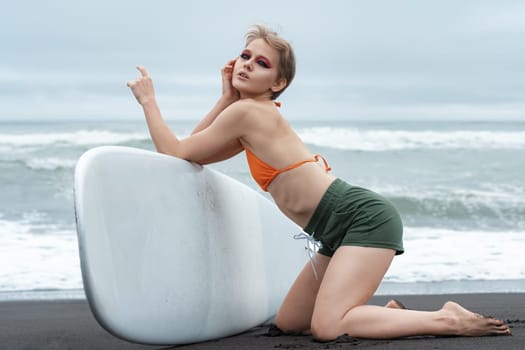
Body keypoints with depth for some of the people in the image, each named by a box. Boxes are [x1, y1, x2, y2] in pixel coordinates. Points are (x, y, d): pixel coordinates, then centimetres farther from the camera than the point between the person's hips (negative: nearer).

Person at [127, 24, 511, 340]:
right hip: (343, 231, 10)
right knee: (288, 322, 9)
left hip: (365, 217, -10)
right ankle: (390, 313, 18)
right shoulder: (255, 119, 20)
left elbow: (176, 152, -3)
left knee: (326, 327, -22)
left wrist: (148, 99, 8)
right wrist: (226, 97, 15)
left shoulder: (248, 111, -8)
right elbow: (191, 152, 20)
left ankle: (449, 319, -12)